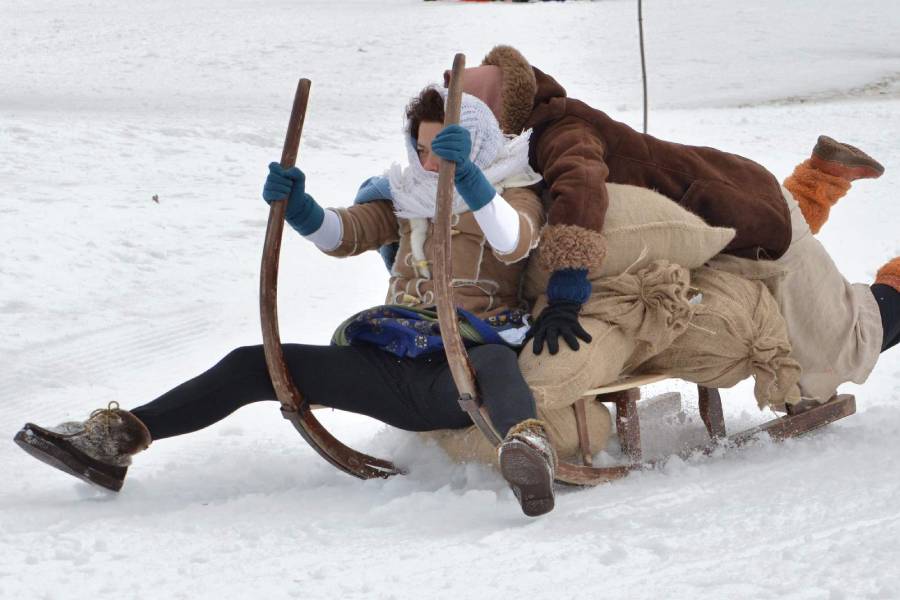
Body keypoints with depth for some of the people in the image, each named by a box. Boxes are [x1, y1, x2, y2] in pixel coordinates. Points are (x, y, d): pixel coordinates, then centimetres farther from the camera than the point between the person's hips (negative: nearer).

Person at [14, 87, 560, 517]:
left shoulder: (514, 196, 5)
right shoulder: (407, 196, 22)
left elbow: (515, 242, -19)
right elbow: (342, 235, 10)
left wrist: (467, 176, -34)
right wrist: (297, 206, -10)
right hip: (395, 364, 6)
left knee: (493, 359, -44)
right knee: (254, 365, -4)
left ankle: (528, 450, -76)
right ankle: (115, 441, -11)